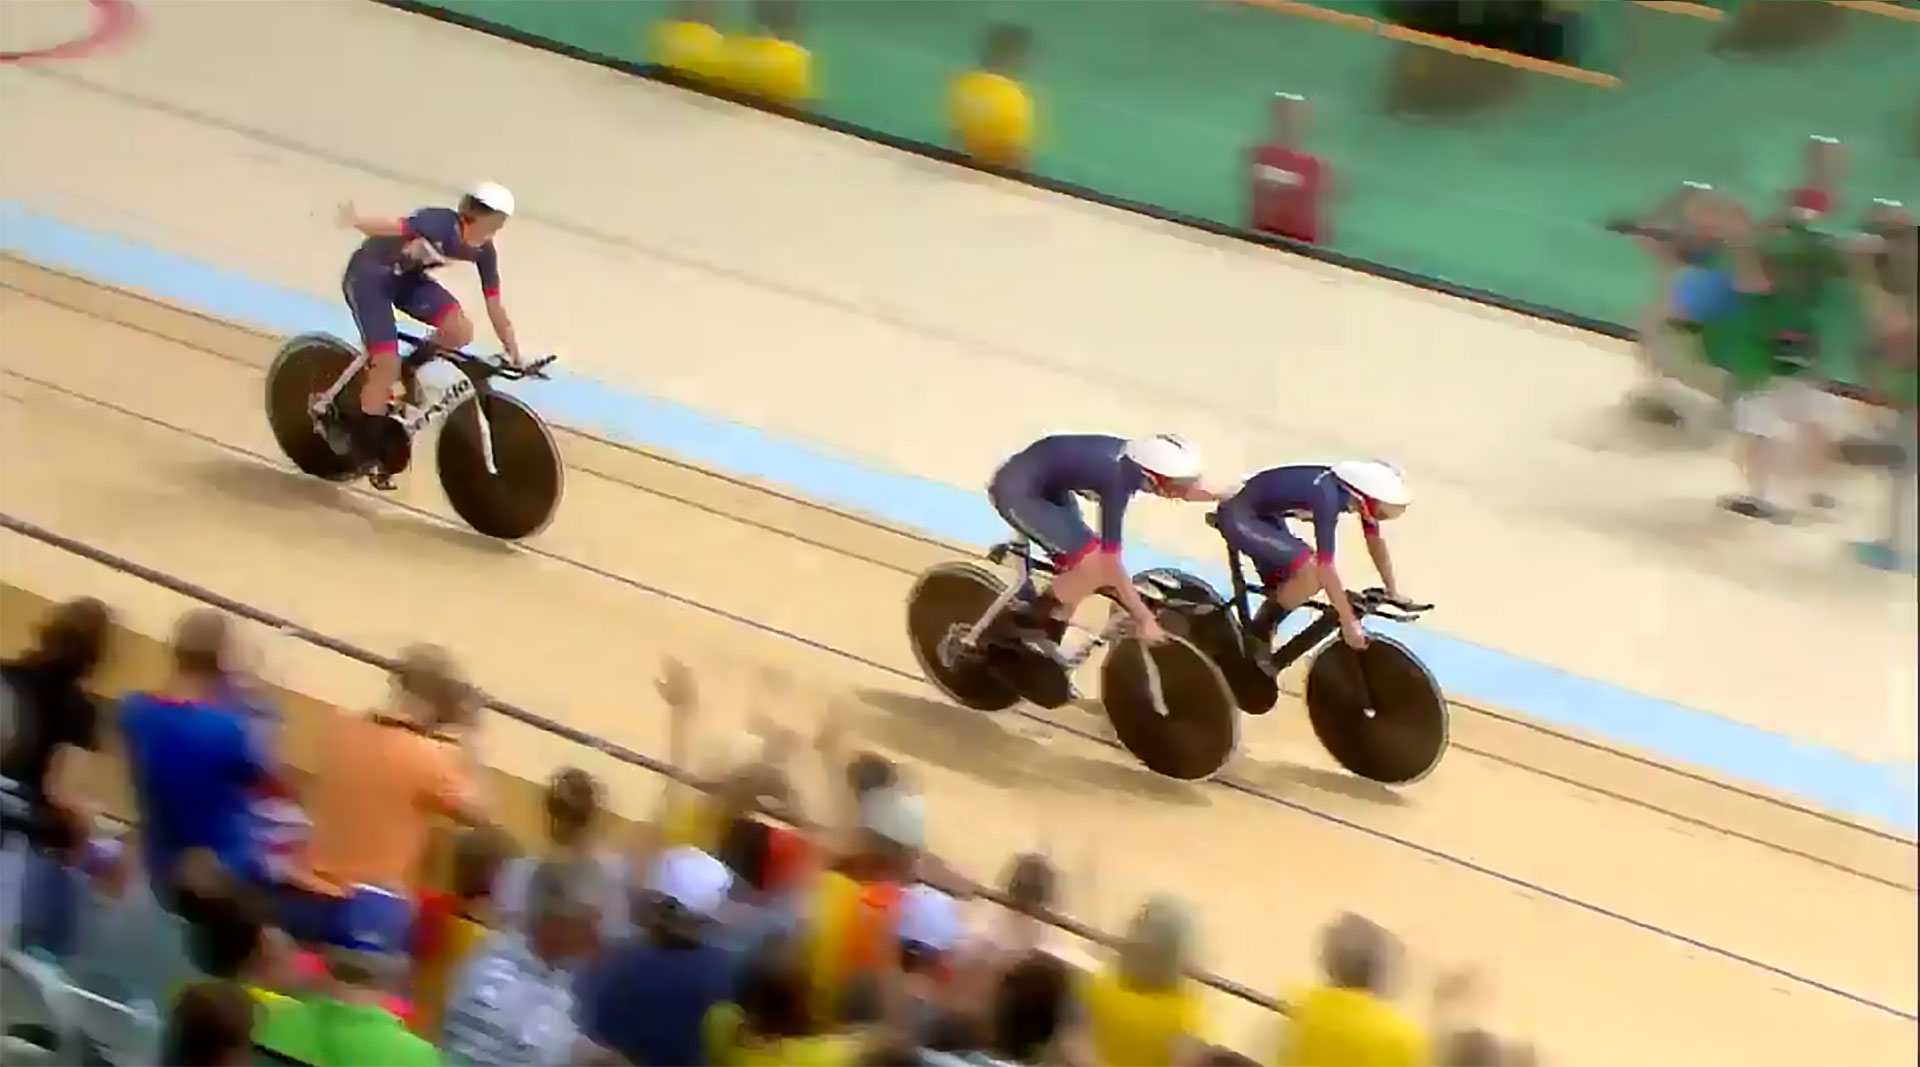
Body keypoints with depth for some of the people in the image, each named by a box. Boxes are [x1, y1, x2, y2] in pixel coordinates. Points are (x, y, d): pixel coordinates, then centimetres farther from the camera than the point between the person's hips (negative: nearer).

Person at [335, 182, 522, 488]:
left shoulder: (483, 252, -9)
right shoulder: (441, 224, -29)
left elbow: (495, 307, -1)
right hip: (369, 275, -6)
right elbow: (395, 227, -42)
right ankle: (367, 449, 3)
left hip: (405, 278, 6)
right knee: (387, 364, -13)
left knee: (460, 331, -18)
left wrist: (513, 352, 1)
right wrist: (355, 221, -55)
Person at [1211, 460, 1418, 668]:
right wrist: (1349, 623, -29)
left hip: (1264, 515, 10)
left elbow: (1376, 542, 9)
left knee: (1284, 592, 10)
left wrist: (1393, 592, 11)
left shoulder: (1356, 491, -7)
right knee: (1309, 572, -22)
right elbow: (1325, 567, -32)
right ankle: (1257, 638, -7)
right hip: (1238, 516, -10)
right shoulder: (1327, 496, -32)